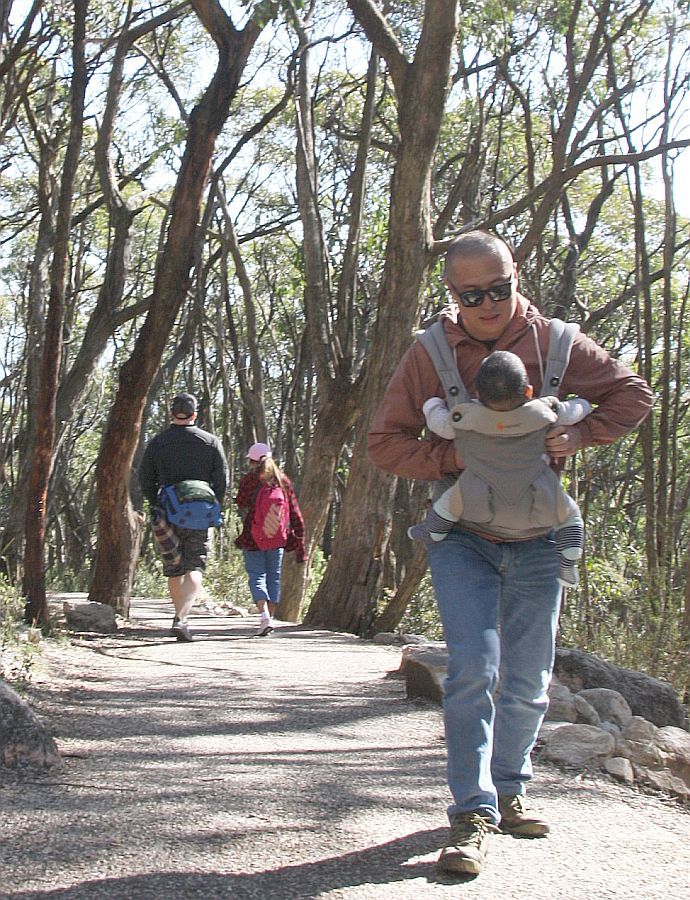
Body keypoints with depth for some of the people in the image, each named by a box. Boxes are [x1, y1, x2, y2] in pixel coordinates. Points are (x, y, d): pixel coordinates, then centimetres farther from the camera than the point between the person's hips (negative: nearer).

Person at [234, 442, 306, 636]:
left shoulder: (248, 480, -4)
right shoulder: (283, 480, 6)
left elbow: (242, 508, -5)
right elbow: (295, 513, 5)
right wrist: (299, 541, 7)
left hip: (253, 538, -3)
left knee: (256, 576, -1)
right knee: (274, 577, 13)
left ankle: (264, 615, -20)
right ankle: (270, 617, 15)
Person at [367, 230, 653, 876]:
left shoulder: (555, 343, -2)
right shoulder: (429, 354, -6)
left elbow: (633, 394, 8)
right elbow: (384, 442, -3)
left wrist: (580, 434, -10)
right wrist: (457, 459, -16)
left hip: (536, 537, 2)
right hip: (461, 537, -2)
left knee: (529, 679, 9)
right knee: (473, 667, -15)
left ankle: (509, 791, 29)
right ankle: (473, 815, -7)